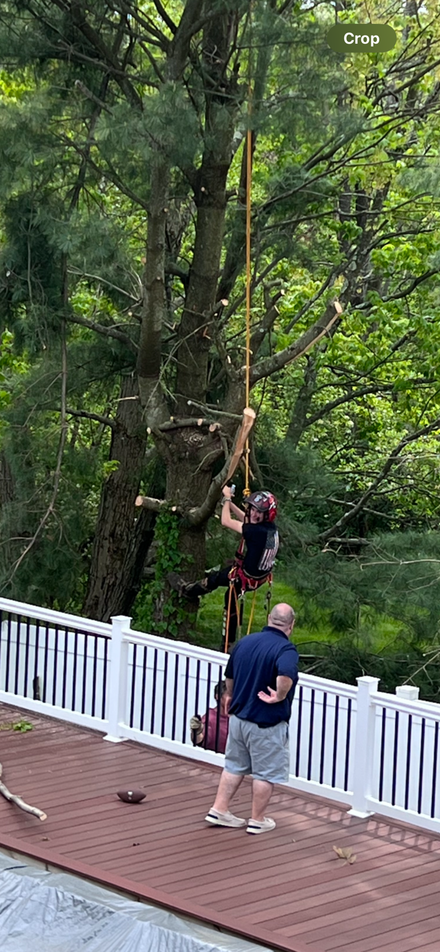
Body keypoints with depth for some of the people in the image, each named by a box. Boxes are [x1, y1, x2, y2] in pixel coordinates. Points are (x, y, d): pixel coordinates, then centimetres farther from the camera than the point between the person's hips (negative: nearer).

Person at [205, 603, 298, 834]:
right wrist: (280, 696, -23)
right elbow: (286, 675, -42)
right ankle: (257, 820, 18)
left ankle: (219, 810, 23)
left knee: (234, 766, 20)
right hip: (266, 723, -6)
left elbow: (229, 676, 17)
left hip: (238, 717, 6)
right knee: (265, 772, 9)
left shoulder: (245, 642, 3)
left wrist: (231, 697, 36)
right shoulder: (285, 649, -19)